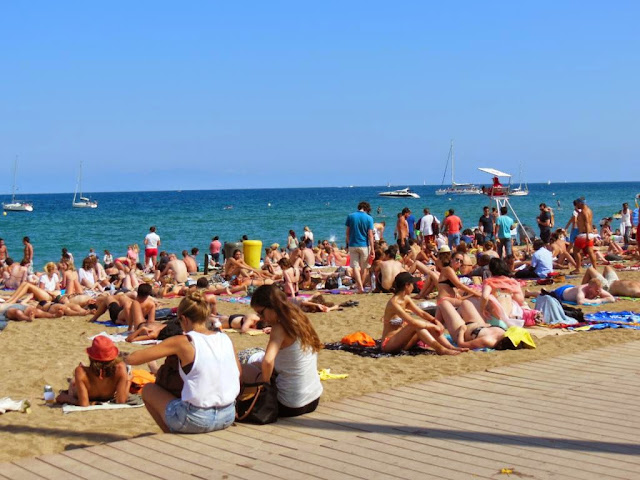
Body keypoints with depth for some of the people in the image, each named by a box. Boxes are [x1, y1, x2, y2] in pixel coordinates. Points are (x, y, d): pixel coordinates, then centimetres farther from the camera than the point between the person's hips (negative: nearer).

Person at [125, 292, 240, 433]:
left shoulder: (183, 342, -11)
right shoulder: (225, 339, 2)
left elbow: (132, 359, -8)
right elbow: (238, 375, 9)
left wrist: (126, 358, 14)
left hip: (196, 421, -6)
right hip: (228, 417, 6)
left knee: (148, 389, 17)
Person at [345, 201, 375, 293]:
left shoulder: (350, 216, 0)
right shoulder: (369, 218, -6)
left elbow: (347, 232, 4)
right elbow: (370, 235, -9)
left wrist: (348, 244, 16)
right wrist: (372, 249, -6)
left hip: (353, 245, 1)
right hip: (364, 245, -1)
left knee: (355, 266, 1)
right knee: (364, 268, 14)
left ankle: (360, 286, -13)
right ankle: (361, 285, 24)